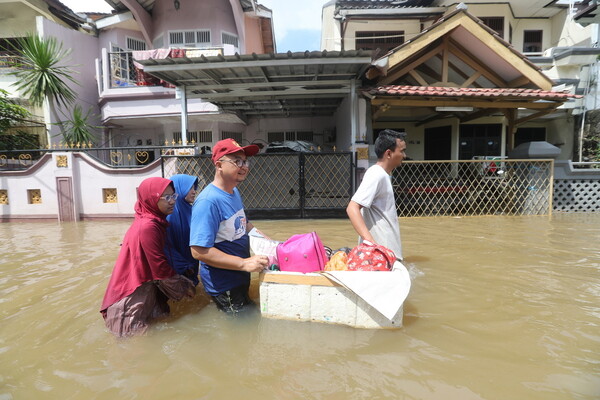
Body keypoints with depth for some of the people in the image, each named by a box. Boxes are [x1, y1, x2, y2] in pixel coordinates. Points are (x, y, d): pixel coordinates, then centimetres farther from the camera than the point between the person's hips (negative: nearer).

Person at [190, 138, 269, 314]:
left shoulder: (234, 192, 1)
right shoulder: (208, 201, -28)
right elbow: (199, 251, -32)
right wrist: (244, 263, -33)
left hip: (240, 278, 9)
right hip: (223, 286, -9)